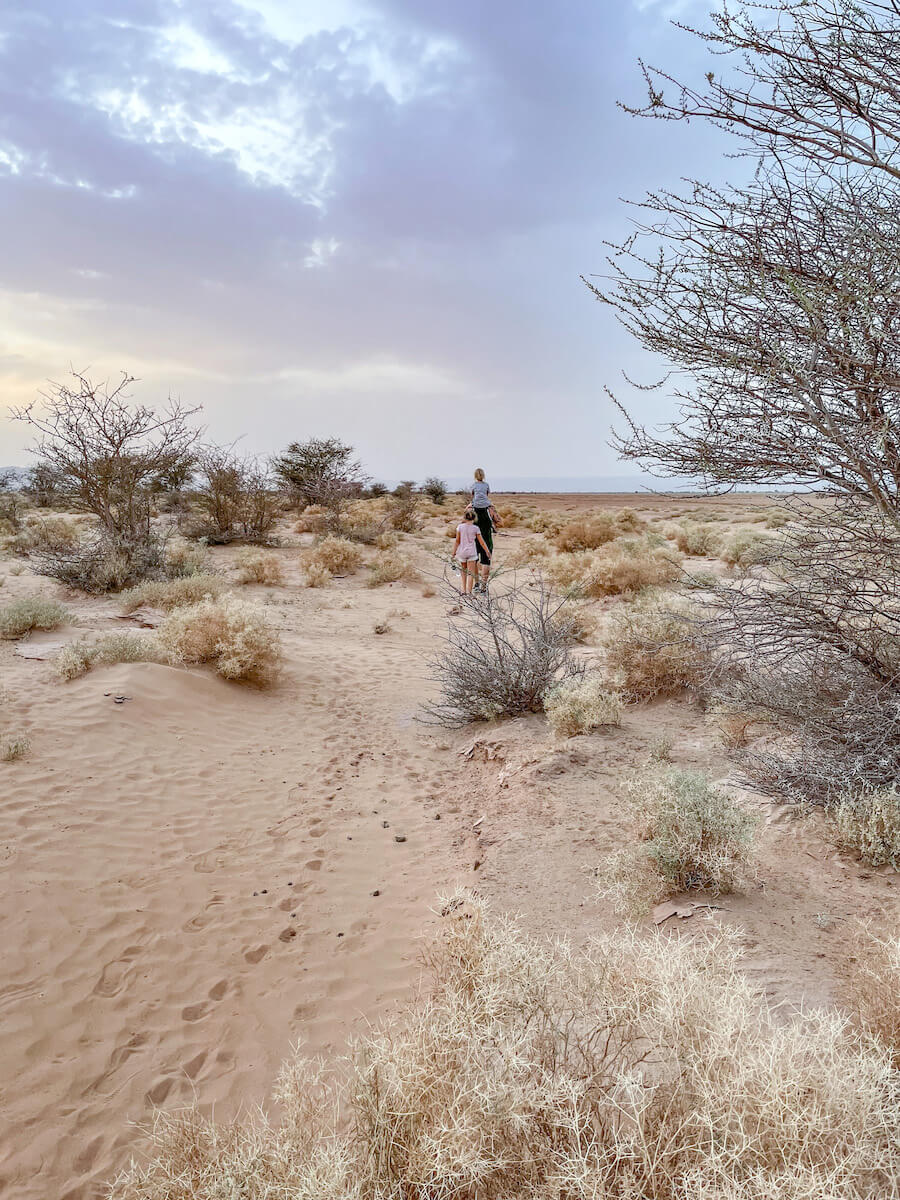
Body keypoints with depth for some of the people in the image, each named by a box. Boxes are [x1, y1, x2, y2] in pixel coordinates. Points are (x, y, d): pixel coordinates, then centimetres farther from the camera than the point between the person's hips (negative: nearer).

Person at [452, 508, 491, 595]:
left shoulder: (460, 526, -4)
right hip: (472, 552, -2)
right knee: (470, 573, 2)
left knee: (463, 571, 19)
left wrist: (454, 552, 8)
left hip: (461, 552, 2)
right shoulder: (475, 528, -5)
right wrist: (487, 552, 9)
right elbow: (481, 542, 0)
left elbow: (457, 541, -1)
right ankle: (468, 592, -1)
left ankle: (463, 590, 16)